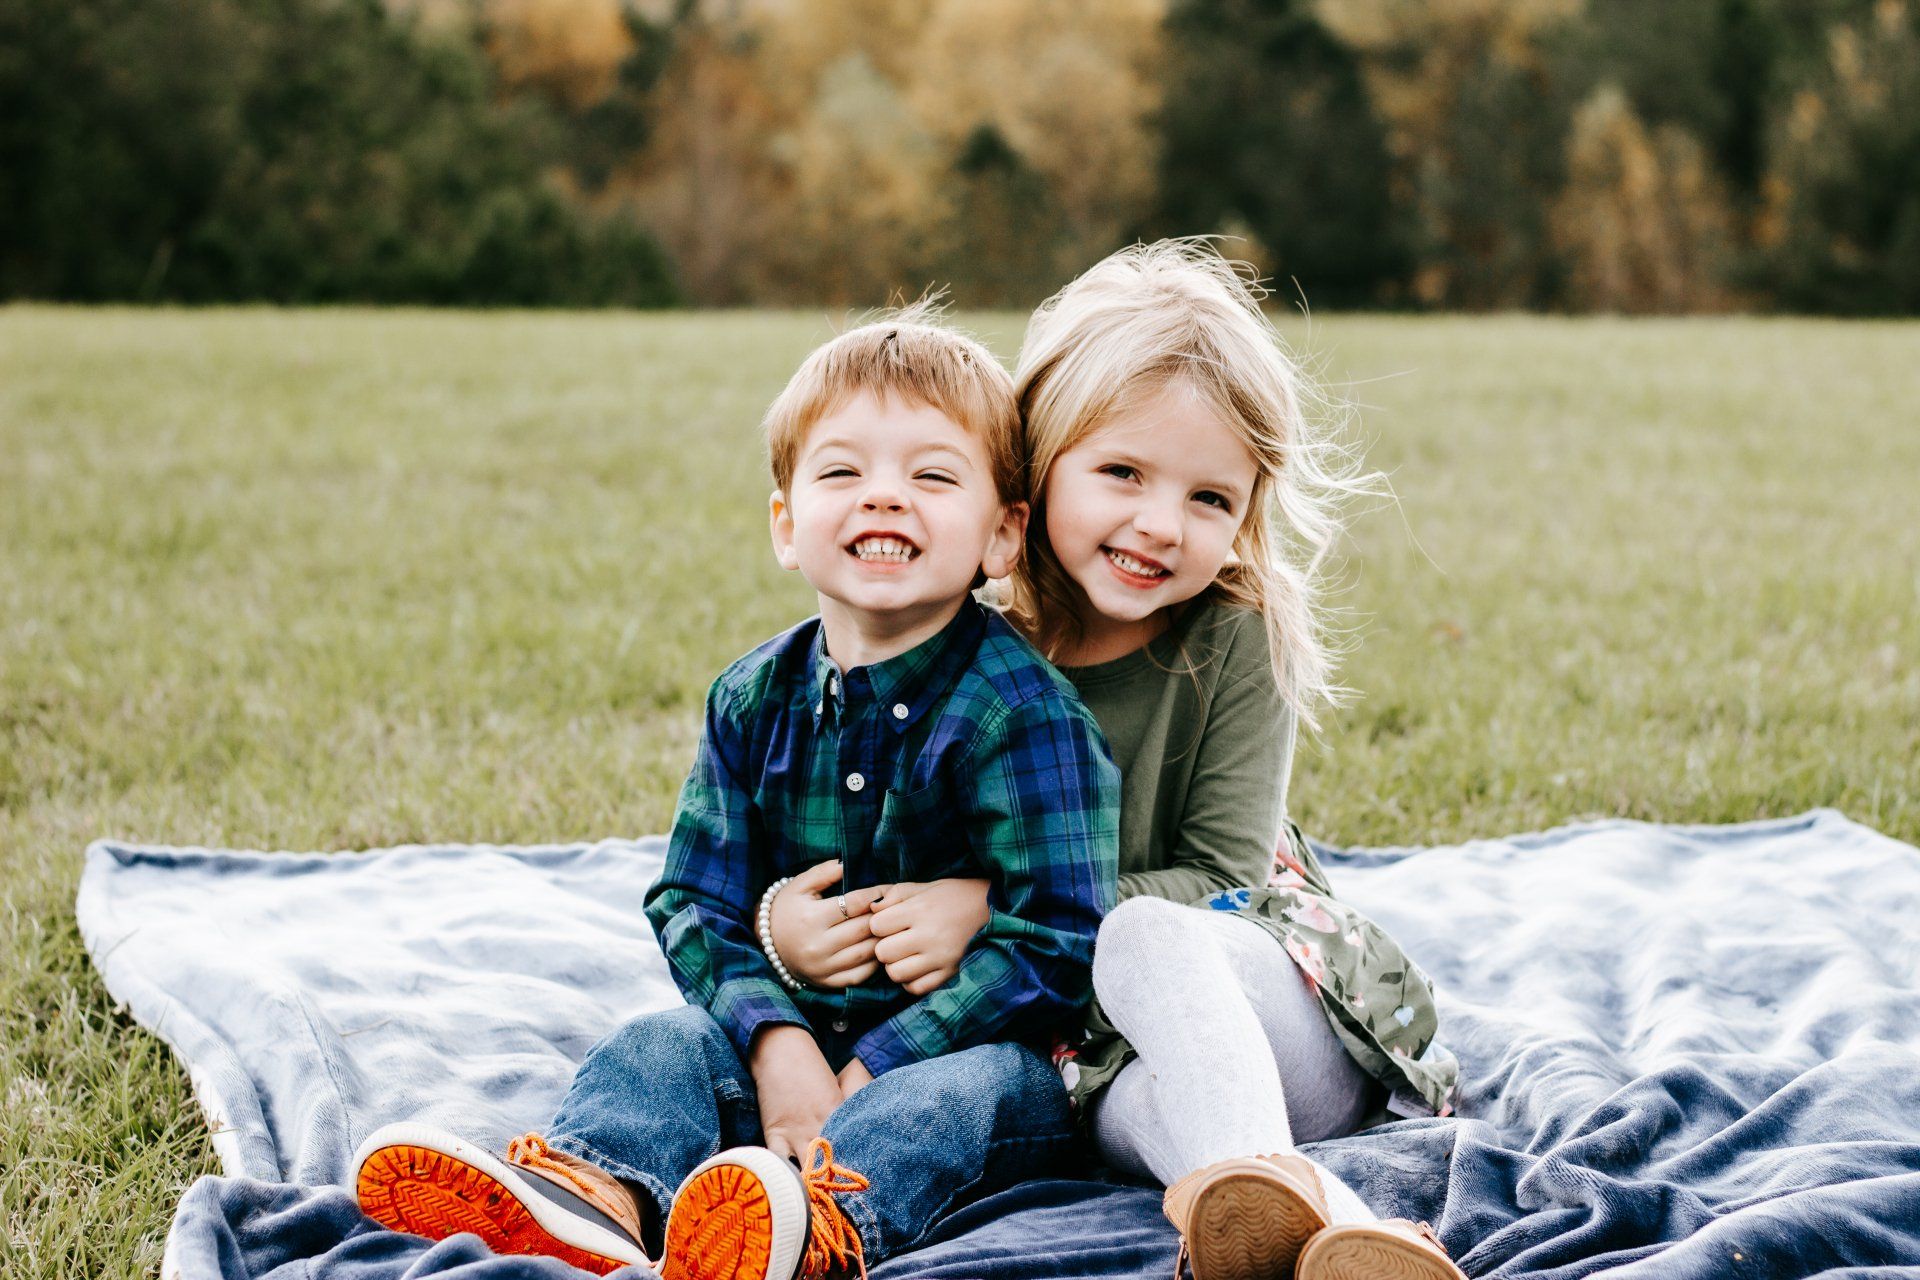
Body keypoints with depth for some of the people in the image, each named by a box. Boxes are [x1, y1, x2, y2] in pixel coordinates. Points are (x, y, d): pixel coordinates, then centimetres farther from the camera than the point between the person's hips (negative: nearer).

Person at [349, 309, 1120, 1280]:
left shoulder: (1026, 714, -14)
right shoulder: (755, 699, 3)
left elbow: (1055, 942, -18)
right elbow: (695, 900, 2)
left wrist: (869, 1073, -22)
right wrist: (775, 1041, -17)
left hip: (965, 1047, -5)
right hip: (791, 1041, 5)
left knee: (969, 1089, -36)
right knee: (664, 1041, -18)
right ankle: (600, 1190, -50)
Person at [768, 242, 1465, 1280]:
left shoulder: (1238, 639, -6)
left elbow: (1220, 881, -11)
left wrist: (994, 908, -20)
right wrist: (780, 912, -16)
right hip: (1093, 1060, 2)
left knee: (1143, 936, -37)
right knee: (1152, 1109, -36)